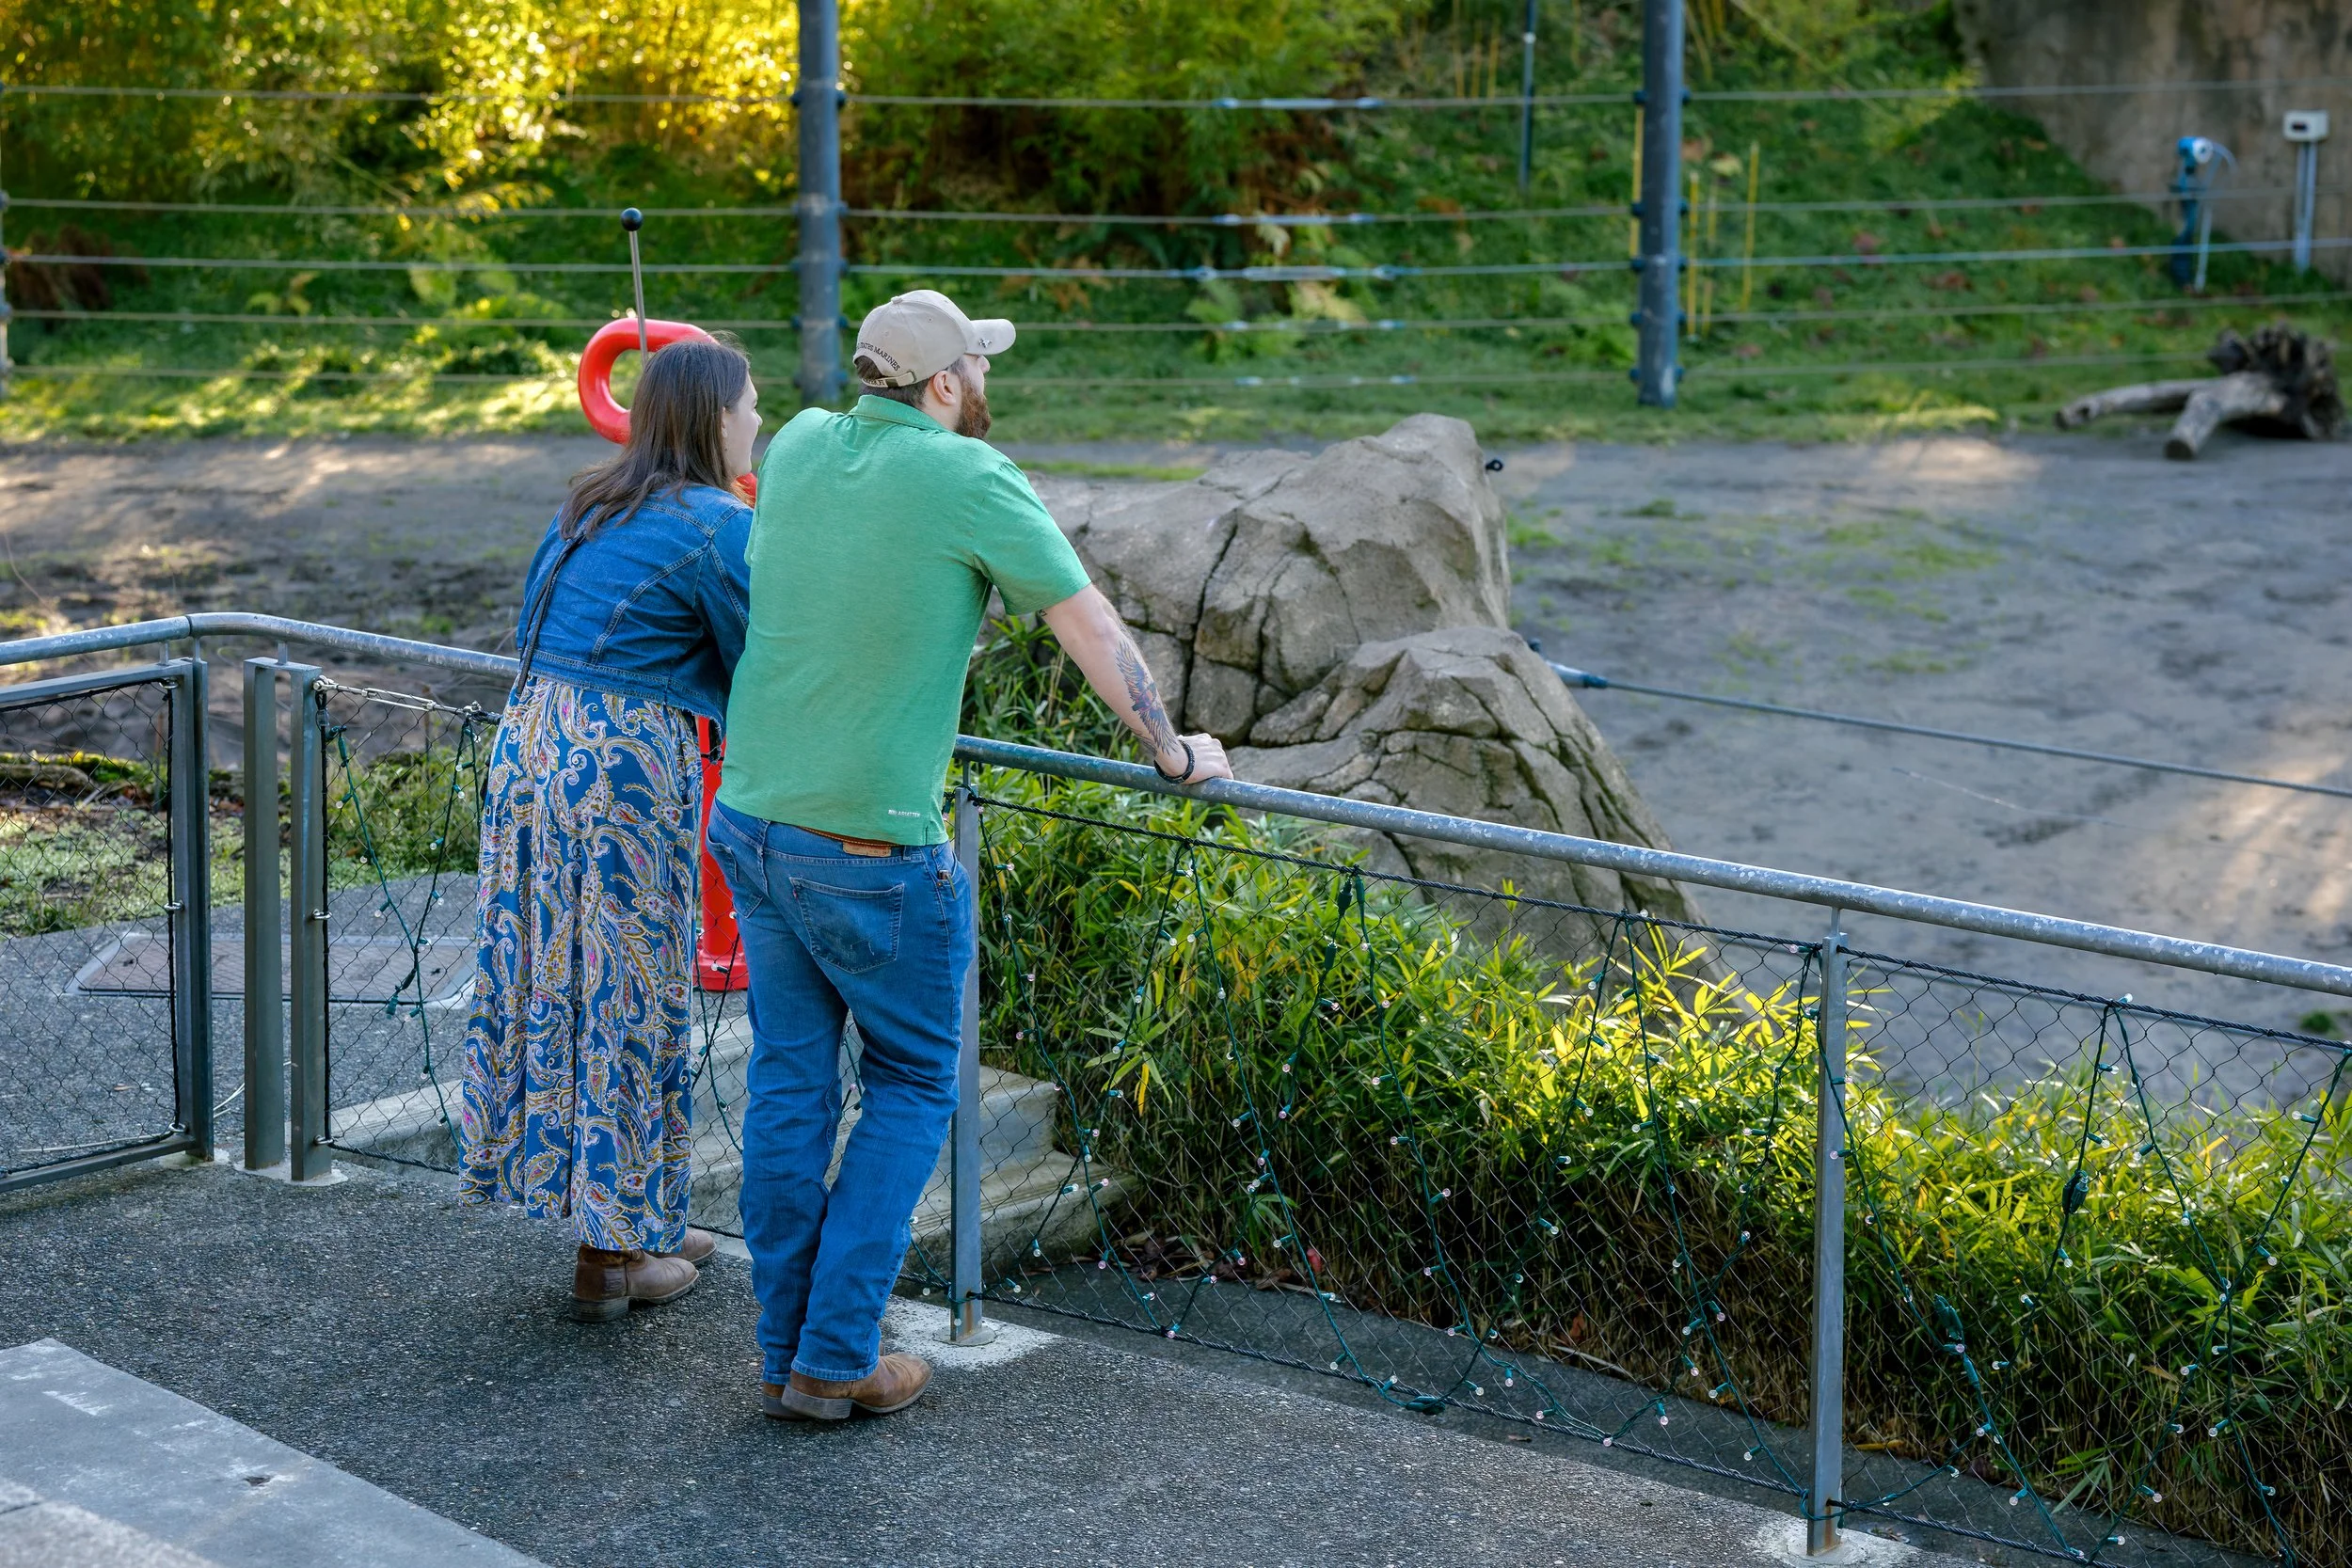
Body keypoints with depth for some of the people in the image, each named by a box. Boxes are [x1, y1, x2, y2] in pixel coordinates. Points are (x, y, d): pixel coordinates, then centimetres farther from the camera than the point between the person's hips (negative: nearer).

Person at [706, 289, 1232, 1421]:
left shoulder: (797, 448, 5)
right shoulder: (969, 479, -13)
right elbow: (1093, 630, -7)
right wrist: (1173, 753, 6)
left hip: (749, 814, 6)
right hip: (871, 848, -6)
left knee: (790, 1080, 13)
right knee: (911, 1085, 9)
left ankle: (786, 1350, 18)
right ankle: (837, 1359, 6)